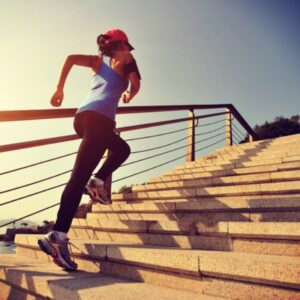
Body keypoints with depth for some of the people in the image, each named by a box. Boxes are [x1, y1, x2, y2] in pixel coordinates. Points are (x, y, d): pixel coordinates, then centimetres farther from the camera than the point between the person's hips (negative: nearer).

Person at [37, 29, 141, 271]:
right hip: (99, 119, -7)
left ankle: (97, 183, 14)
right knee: (79, 176, -14)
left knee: (122, 148, 28)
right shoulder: (126, 60, 13)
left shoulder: (98, 60, 26)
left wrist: (60, 89, 13)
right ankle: (57, 236, -15)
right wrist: (129, 95, 24)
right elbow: (136, 85, 1)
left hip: (83, 116, 7)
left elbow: (71, 58, 11)